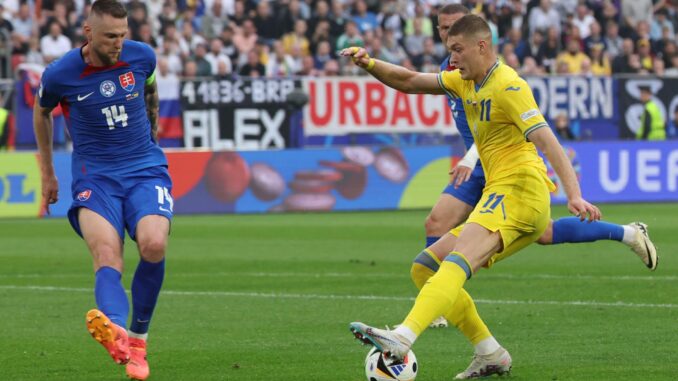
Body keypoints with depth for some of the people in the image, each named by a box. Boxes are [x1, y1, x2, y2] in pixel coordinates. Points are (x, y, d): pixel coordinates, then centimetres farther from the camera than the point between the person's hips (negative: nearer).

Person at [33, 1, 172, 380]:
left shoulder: (142, 56, -3)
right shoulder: (59, 75, -8)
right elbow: (41, 112, 15)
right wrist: (48, 174, 21)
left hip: (145, 169, 2)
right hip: (94, 176, -2)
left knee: (154, 246, -25)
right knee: (107, 255, -28)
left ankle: (137, 339, -6)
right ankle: (116, 330, -57)